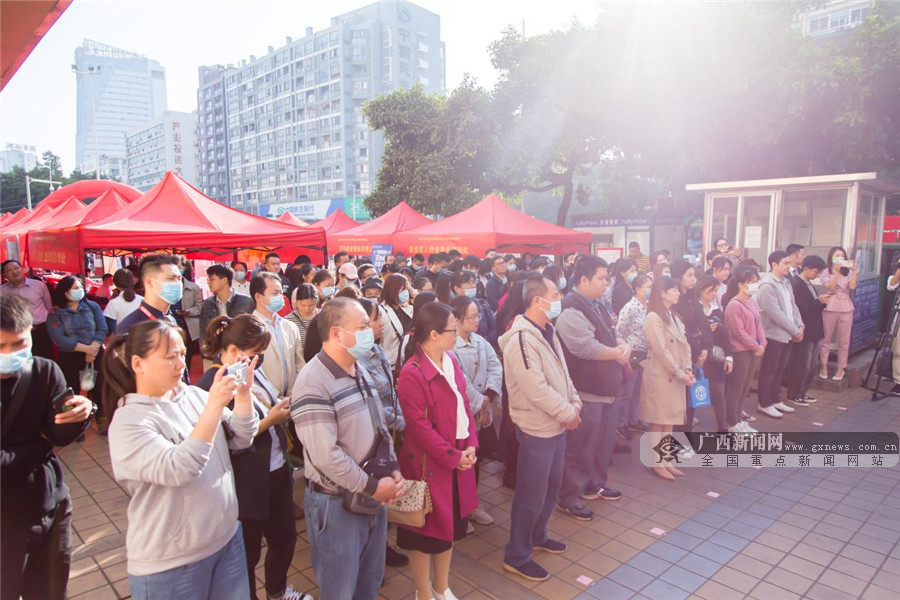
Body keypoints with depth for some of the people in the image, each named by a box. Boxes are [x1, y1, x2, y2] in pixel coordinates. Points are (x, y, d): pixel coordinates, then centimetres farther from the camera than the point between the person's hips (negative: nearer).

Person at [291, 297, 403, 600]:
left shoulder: (360, 372, 7)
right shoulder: (313, 383, -22)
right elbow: (325, 455, -26)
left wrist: (393, 470, -1)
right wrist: (372, 487, -19)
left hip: (375, 496, 8)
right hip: (337, 504, -7)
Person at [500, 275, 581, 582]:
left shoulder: (548, 331, 8)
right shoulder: (521, 339, -23)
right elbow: (536, 388, -27)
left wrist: (574, 402, 2)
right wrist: (568, 413, -18)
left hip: (556, 425, 9)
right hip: (536, 429, -9)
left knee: (551, 486, 23)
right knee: (531, 495, 3)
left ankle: (538, 536, 43)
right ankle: (516, 556, 20)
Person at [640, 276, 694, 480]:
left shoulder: (673, 316, 13)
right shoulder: (653, 318, -14)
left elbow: (684, 344, 11)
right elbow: (661, 351, -18)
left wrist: (687, 370, -2)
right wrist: (680, 374, -14)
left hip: (677, 376, 8)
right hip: (660, 375, -8)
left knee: (670, 419, 12)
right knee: (658, 421, 1)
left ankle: (666, 460, 22)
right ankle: (657, 463, 11)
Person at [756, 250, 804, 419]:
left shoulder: (785, 283, 11)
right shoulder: (767, 286, -18)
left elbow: (793, 306, 14)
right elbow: (776, 313, -21)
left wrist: (800, 325, 0)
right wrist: (795, 330, -15)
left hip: (786, 334, 9)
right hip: (773, 335, -8)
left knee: (780, 370, 16)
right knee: (769, 371, 2)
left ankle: (775, 400, 29)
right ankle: (765, 404, 12)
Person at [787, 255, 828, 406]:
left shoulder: (809, 284, 15)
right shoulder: (795, 284, -15)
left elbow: (814, 306, 18)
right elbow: (798, 308, -23)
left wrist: (822, 301, 0)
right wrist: (819, 301, -25)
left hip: (813, 331, 10)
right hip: (803, 332, -10)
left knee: (812, 365, 16)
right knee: (801, 366, -1)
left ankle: (802, 392, 27)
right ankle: (793, 395, 11)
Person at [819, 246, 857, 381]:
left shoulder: (848, 272, 12)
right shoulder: (826, 272, 4)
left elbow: (852, 286, -5)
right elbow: (830, 287, -11)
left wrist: (854, 270, -7)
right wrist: (836, 271, -16)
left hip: (845, 308, 2)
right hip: (830, 307, -2)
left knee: (844, 340, 3)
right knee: (826, 338, 1)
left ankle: (841, 368, 12)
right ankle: (824, 366, 12)